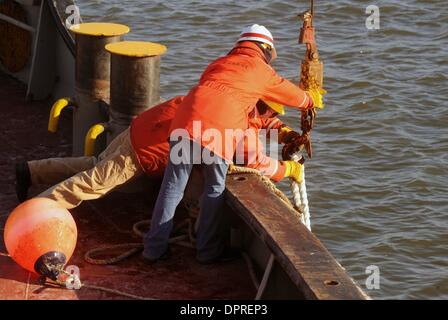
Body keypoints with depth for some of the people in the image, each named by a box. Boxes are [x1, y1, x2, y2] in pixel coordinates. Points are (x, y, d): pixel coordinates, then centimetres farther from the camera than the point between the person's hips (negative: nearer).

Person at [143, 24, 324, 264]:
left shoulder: (219, 63, 30)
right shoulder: (262, 71, 18)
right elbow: (293, 95, 33)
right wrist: (309, 102, 57)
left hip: (186, 122, 5)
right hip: (218, 132, -5)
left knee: (172, 187, 10)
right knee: (215, 189, 12)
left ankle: (154, 248, 14)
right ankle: (208, 250, 18)